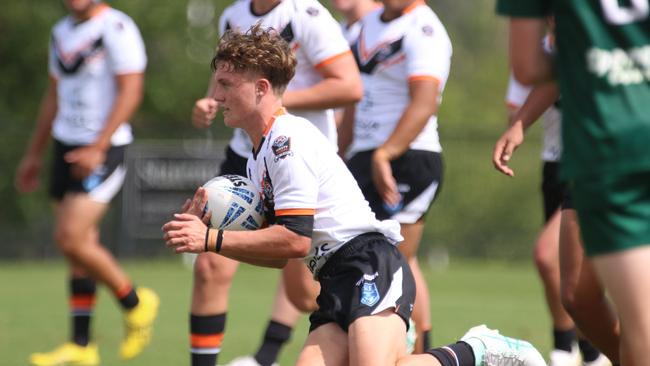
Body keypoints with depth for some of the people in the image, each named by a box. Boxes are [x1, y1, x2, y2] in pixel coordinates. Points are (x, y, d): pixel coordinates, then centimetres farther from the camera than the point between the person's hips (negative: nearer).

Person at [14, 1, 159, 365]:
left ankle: (135, 302, 5)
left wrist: (97, 149, -21)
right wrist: (34, 154, 24)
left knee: (71, 239, -16)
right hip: (66, 145, 8)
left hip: (103, 149, -8)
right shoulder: (62, 32, 15)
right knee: (80, 246, 7)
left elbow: (130, 92, -17)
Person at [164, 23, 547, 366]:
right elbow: (279, 252, 21)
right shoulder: (259, 157, 23)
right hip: (338, 283, 9)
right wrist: (210, 226, 9)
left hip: (370, 262, -9)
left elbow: (295, 239, -15)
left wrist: (212, 240, -11)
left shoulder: (289, 138, -7)